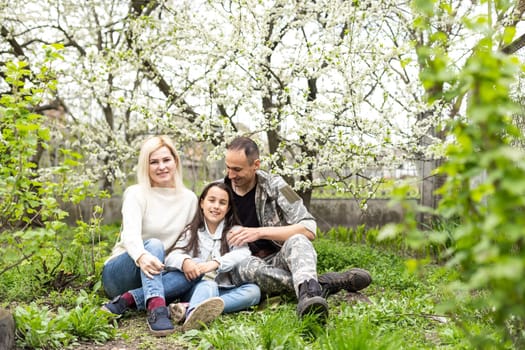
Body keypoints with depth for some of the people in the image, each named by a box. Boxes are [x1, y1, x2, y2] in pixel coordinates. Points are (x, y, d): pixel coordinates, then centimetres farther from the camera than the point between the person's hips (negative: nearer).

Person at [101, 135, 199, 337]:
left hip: (156, 276, 4)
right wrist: (142, 256, -49)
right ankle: (156, 307, -54)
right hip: (118, 274, -4)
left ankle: (127, 300, -32)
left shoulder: (189, 199, 4)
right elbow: (131, 233, -27)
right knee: (153, 244, -33)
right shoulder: (136, 194, -9)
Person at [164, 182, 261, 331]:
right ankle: (193, 315, -68)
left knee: (253, 290, -28)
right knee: (208, 285, -33)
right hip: (198, 287, -1)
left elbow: (243, 254, -7)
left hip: (225, 290, 1)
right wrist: (184, 261, -27)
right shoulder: (191, 232, 16)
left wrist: (216, 263, -28)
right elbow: (171, 257, -1)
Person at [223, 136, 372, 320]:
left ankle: (307, 291, -64)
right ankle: (320, 284, -37)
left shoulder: (274, 185, -4)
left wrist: (260, 232, -21)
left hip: (278, 260, 0)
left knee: (296, 241, -35)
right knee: (245, 267, -37)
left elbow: (309, 229, -11)